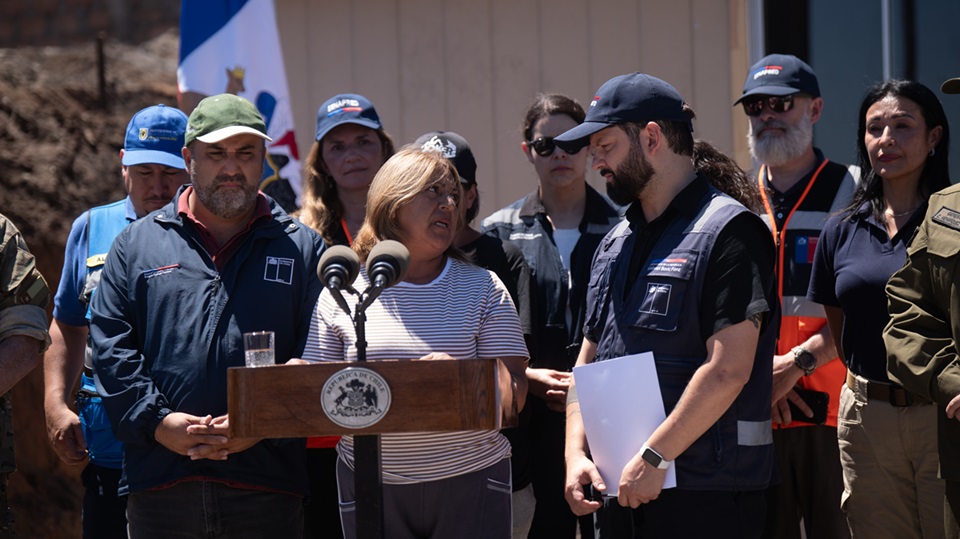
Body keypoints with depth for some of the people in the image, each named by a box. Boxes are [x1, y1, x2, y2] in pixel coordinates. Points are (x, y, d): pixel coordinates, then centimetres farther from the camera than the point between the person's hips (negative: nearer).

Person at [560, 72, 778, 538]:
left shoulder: (728, 232, -8)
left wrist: (653, 458, -18)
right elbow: (588, 361, 18)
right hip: (620, 491, 7)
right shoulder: (615, 244, 18)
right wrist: (577, 454, 3)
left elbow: (727, 370, -17)